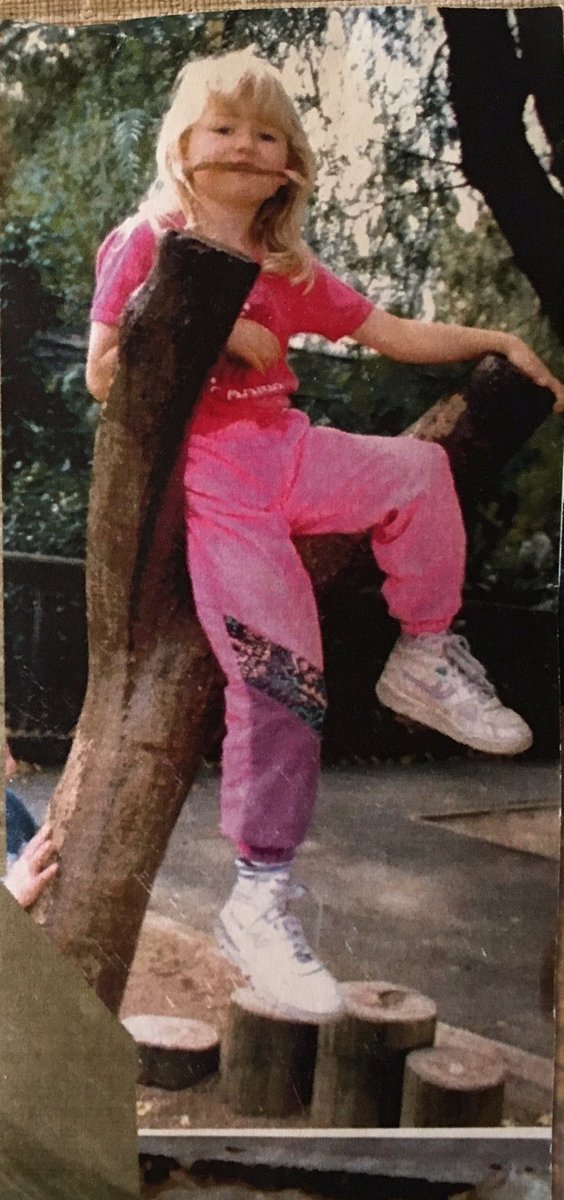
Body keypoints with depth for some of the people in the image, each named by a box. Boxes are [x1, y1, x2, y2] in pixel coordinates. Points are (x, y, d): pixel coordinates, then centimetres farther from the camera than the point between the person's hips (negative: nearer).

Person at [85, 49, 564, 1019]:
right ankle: (258, 900, -4)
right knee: (278, 675, -15)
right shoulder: (148, 242, 0)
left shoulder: (287, 273, 15)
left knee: (419, 467, -21)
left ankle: (425, 662, -1)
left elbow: (393, 335, 15)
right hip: (206, 476, -6)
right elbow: (102, 375, -7)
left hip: (284, 450, 6)